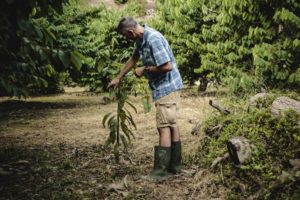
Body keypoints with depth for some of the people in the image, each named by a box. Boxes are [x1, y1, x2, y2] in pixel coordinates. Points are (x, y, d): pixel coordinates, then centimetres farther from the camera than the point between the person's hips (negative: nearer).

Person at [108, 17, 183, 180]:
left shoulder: (153, 39, -23)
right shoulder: (141, 39, 8)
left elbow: (167, 66, -26)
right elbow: (133, 59, 23)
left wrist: (145, 70, -13)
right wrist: (118, 78, 29)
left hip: (166, 87, -10)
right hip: (168, 86, 10)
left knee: (164, 127, -8)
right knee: (172, 124, 13)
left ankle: (161, 170, -3)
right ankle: (175, 165, 21)